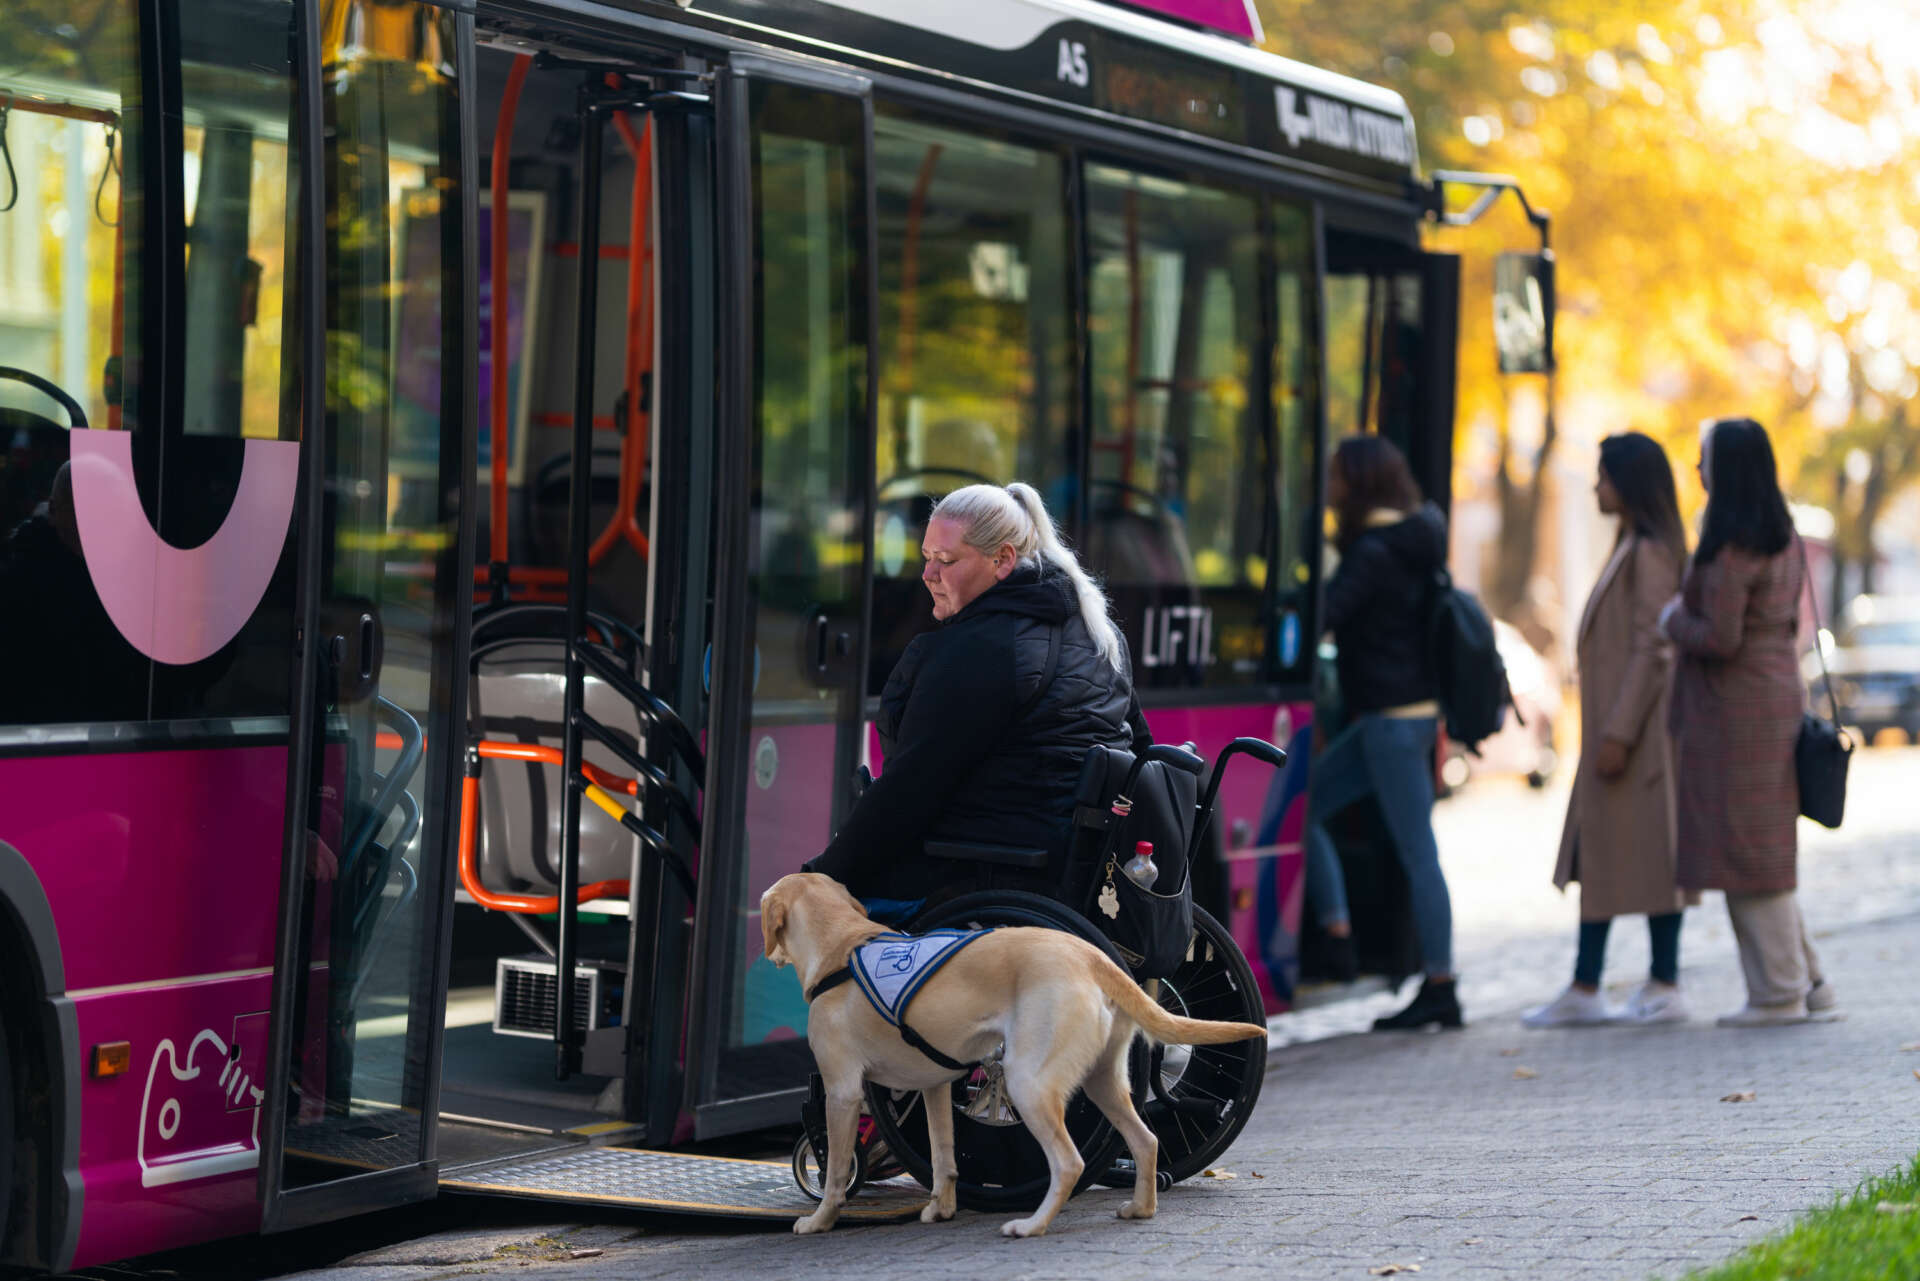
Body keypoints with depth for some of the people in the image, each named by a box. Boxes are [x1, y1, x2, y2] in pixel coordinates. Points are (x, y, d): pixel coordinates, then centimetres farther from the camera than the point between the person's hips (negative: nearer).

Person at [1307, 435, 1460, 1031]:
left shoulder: (1374, 553, -15)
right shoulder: (1411, 544, 14)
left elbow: (1321, 616, -20)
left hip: (1394, 718, -10)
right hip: (1401, 715, 10)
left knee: (1417, 853, -7)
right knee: (1302, 804, 11)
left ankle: (1439, 988, -4)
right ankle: (1332, 925, 7)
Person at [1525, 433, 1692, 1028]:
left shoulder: (1650, 553, -14)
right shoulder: (1632, 548, 16)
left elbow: (1653, 649, -19)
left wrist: (1619, 732, -22)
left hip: (1640, 732, -10)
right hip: (1617, 728, 10)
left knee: (1646, 852, -4)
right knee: (1598, 854, 9)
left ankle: (1665, 986, 4)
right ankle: (1584, 990, 10)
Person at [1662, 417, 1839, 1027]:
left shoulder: (1731, 547, -18)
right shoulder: (1783, 536, 11)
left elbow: (1721, 638, -22)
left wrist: (1673, 621, -4)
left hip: (1736, 706, -9)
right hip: (1777, 692, 9)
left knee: (1746, 849, -2)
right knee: (1765, 849, 15)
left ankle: (1780, 993, 3)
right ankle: (1807, 982, 17)